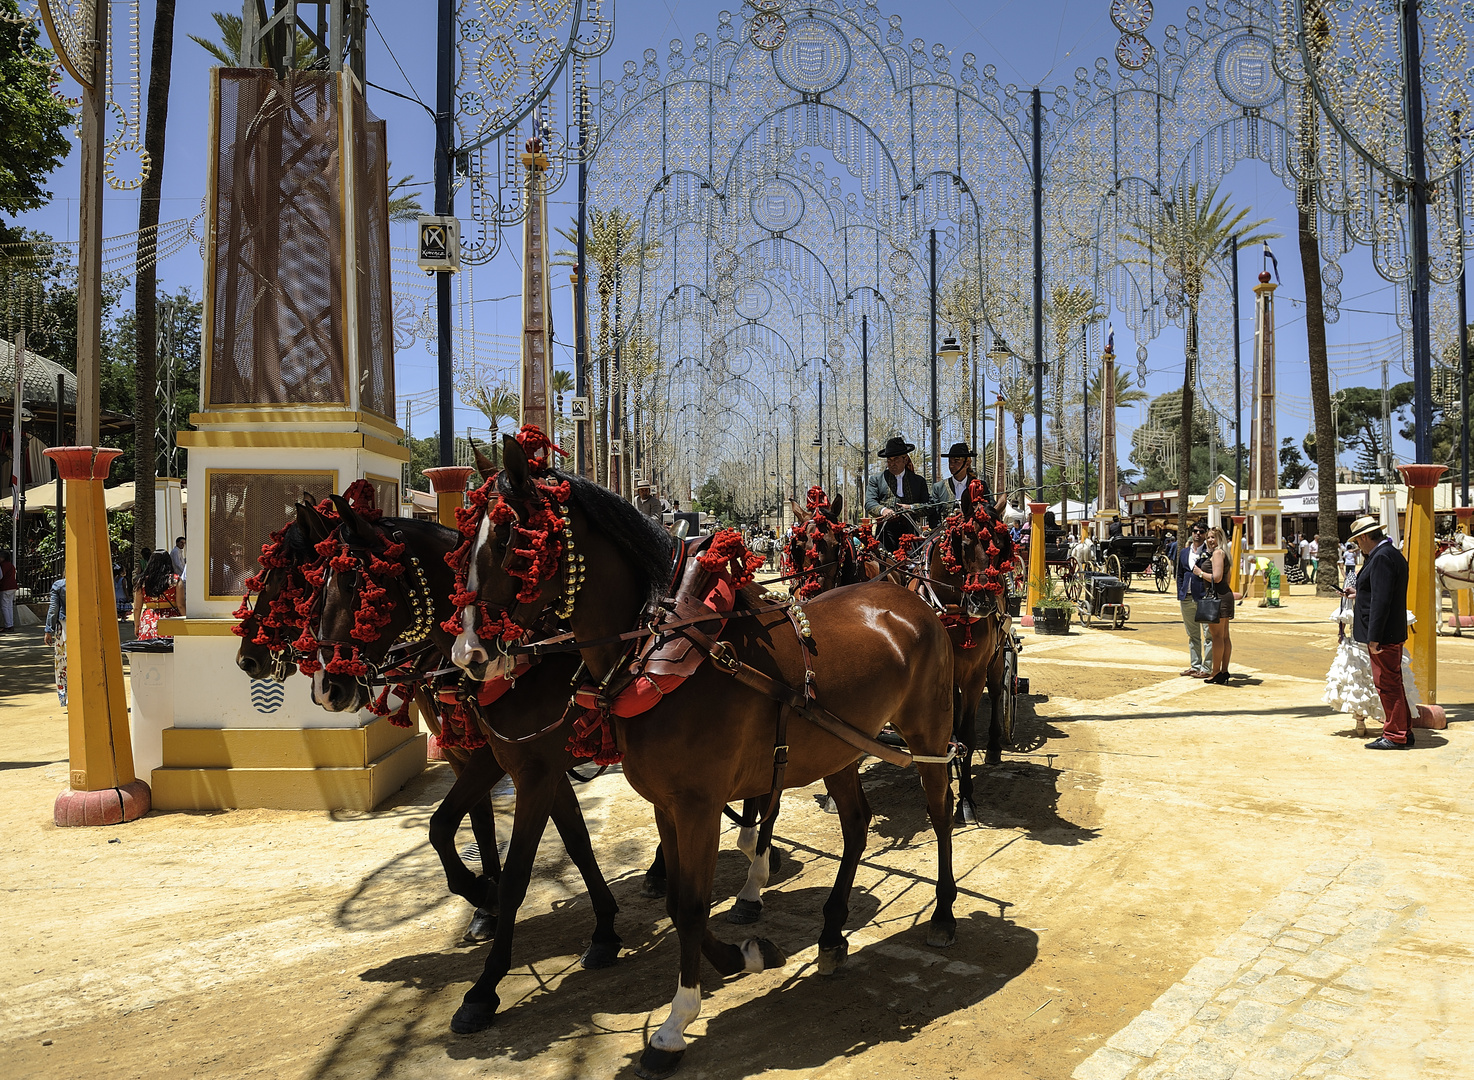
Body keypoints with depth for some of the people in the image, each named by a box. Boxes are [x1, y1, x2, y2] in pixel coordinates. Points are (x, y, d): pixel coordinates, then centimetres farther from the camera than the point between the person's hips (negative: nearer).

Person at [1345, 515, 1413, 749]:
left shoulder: (1381, 557, -18)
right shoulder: (1393, 554, 14)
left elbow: (1381, 601, -23)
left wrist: (1374, 638, -23)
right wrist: (1361, 593, 30)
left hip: (1383, 634, -11)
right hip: (1393, 633, 11)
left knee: (1387, 684, -2)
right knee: (1393, 683, 17)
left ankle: (1395, 736, 5)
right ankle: (1404, 732, 26)